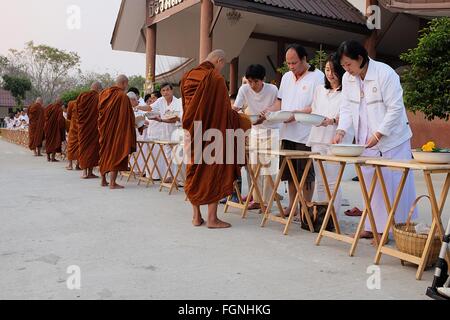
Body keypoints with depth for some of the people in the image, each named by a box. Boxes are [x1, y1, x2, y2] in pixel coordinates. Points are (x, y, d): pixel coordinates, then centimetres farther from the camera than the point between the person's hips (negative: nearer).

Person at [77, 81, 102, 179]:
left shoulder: (81, 96, 2)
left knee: (83, 146, 10)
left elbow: (77, 111, 8)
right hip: (94, 126, -3)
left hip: (83, 127, 3)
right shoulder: (99, 98, -9)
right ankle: (90, 172, 7)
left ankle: (84, 172, 7)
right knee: (93, 146, 6)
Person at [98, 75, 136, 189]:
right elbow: (128, 116, -13)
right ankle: (112, 182, -3)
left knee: (105, 153, 17)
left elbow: (100, 111, 13)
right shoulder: (123, 97, -15)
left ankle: (103, 180, 24)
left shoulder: (104, 93, 5)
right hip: (117, 130, -7)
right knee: (116, 153, -1)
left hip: (104, 129, 7)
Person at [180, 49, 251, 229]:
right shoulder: (216, 79, -11)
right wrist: (246, 122, 4)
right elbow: (225, 110, -10)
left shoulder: (187, 77, 8)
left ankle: (196, 216, 15)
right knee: (213, 172, 3)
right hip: (211, 132, -6)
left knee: (193, 172, 12)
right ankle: (212, 218, 4)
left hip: (190, 132, 6)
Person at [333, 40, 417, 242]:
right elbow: (347, 108, 5)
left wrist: (378, 134, -22)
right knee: (371, 184, 7)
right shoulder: (347, 79, 3)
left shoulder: (385, 73, -15)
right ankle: (375, 227, 16)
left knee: (395, 184, -2)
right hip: (367, 142, 6)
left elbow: (395, 108, -17)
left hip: (392, 140, -5)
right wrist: (342, 130, -12)